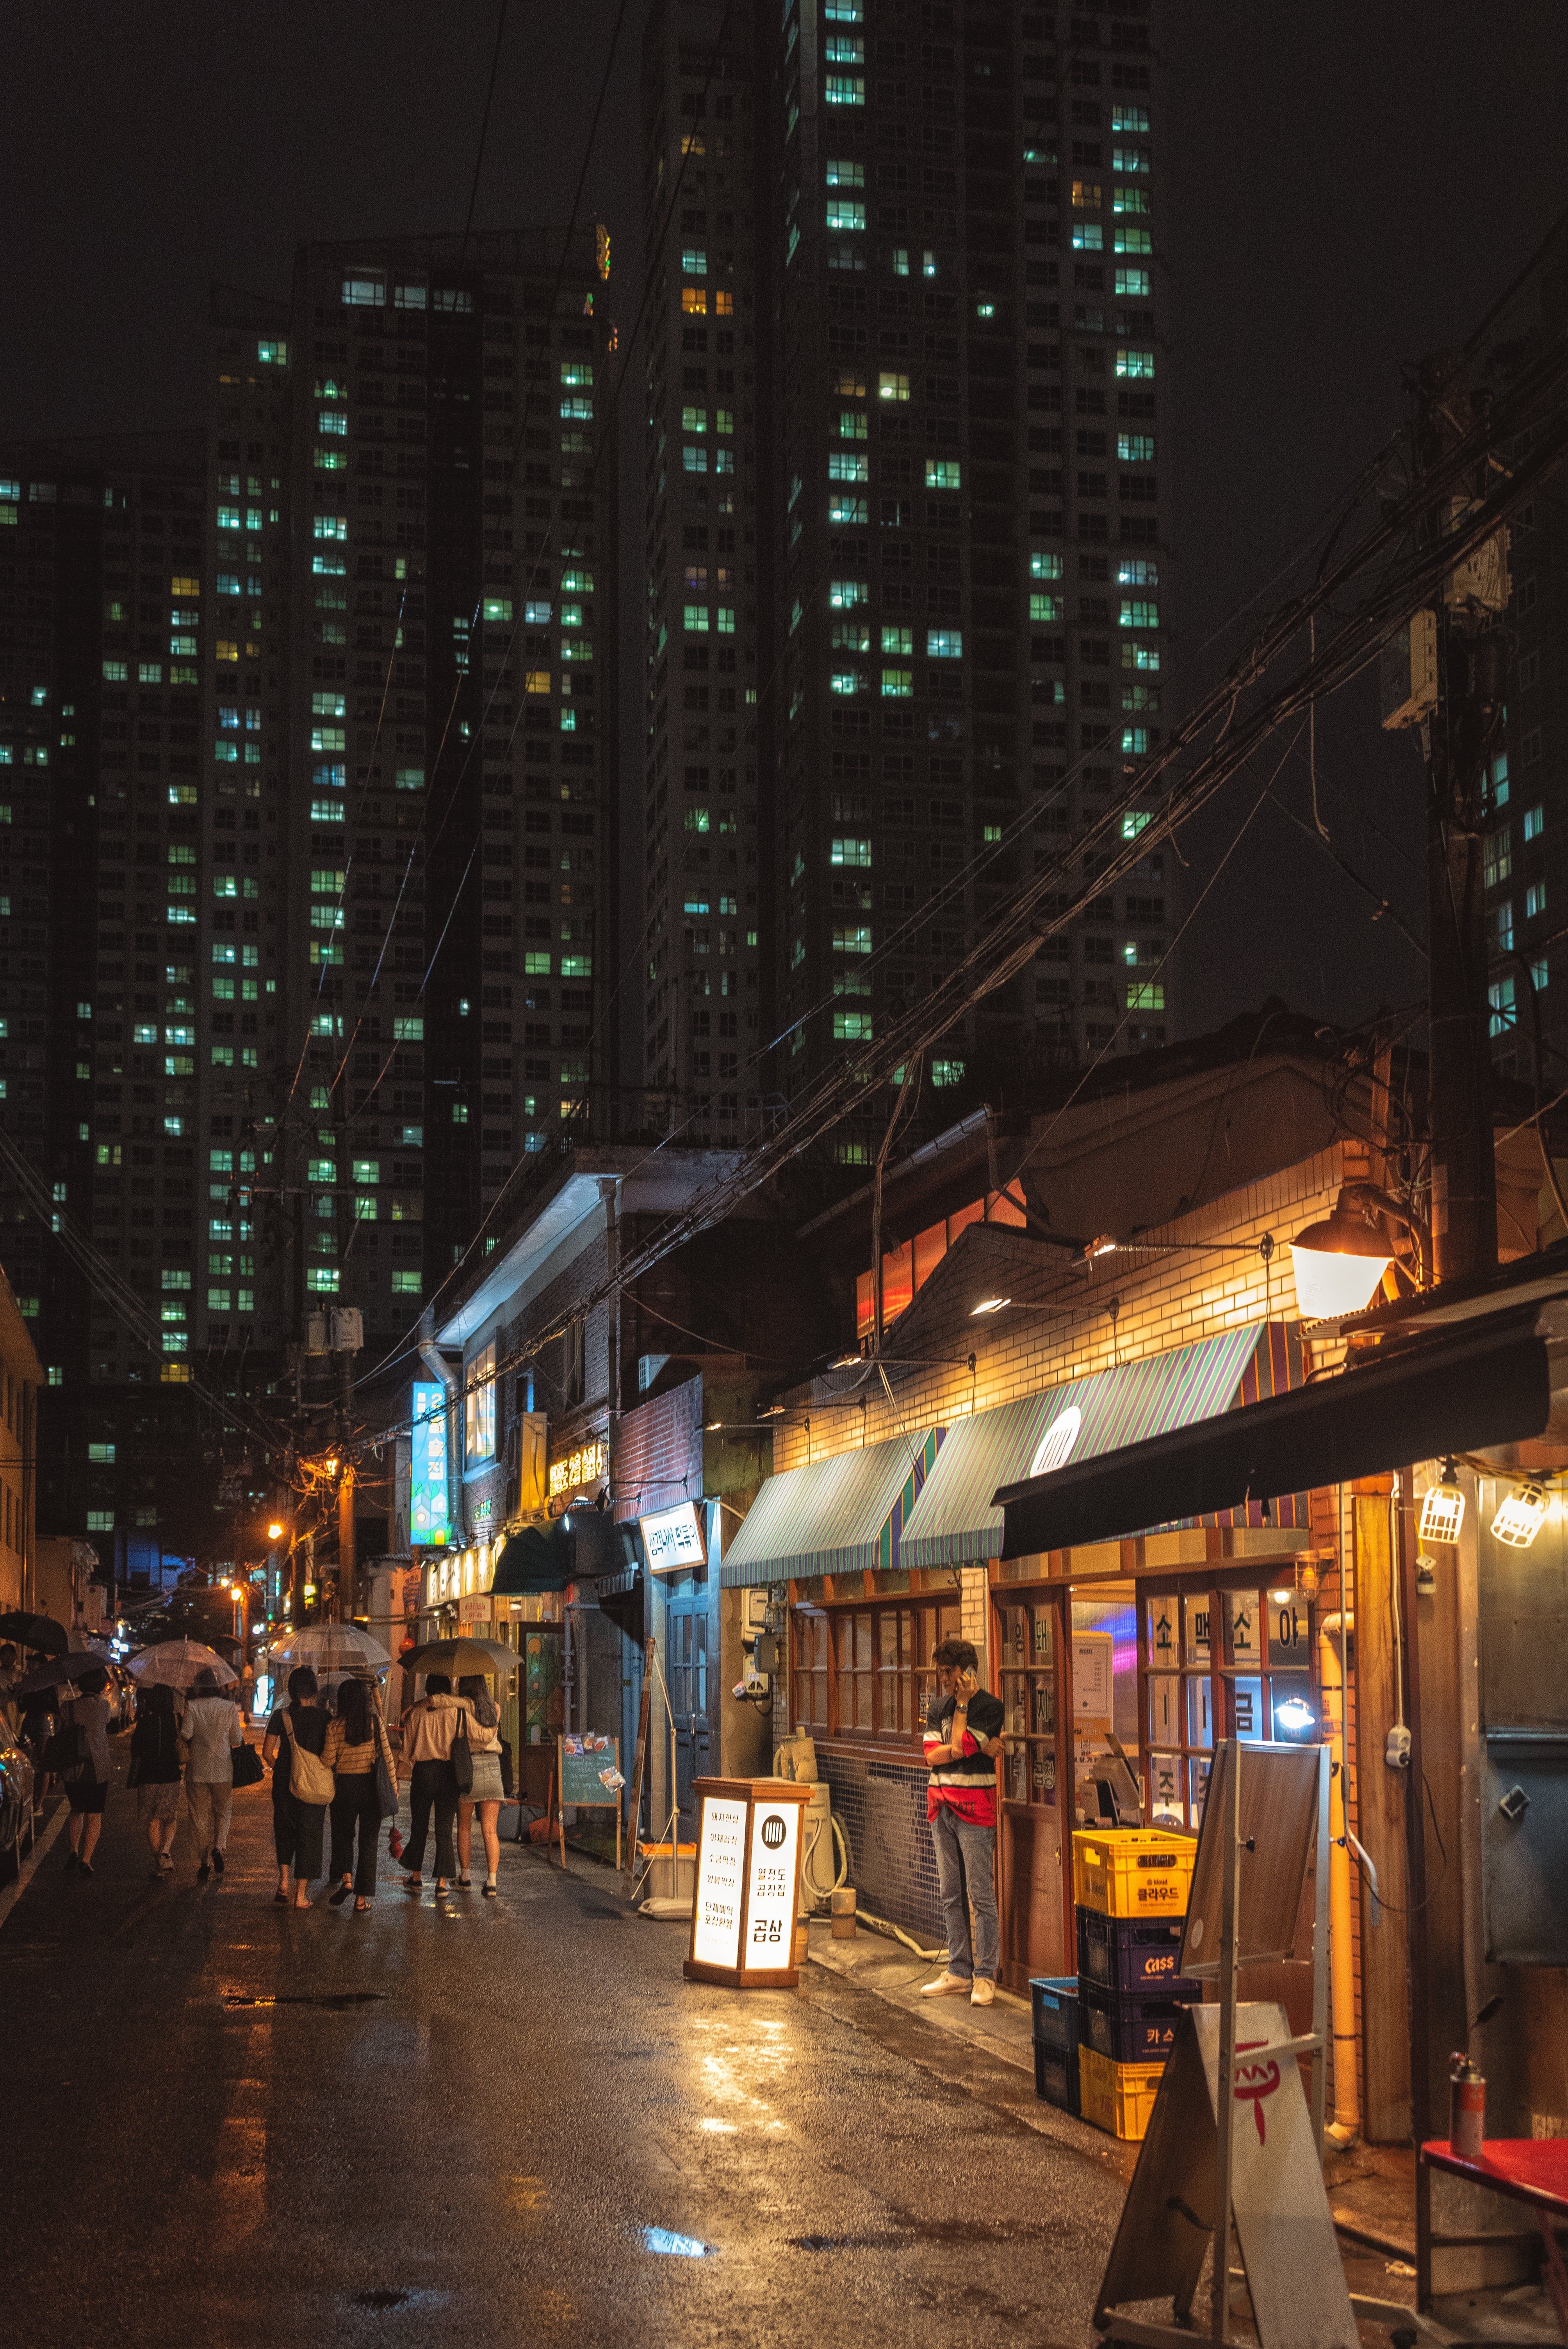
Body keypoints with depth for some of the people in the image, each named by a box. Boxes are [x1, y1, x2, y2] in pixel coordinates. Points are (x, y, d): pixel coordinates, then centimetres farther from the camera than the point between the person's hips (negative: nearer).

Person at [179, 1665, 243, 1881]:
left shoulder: (192, 1706, -7)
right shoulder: (230, 1707, -3)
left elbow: (185, 1733, -15)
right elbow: (237, 1740, -1)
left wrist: (188, 1746, 7)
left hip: (198, 1769, -1)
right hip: (223, 1769, 1)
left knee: (200, 1817, 9)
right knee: (222, 1812, 16)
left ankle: (203, 1862, 8)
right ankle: (218, 1847, -8)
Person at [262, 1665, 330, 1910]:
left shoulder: (281, 1715, -6)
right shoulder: (323, 1717, -7)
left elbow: (267, 1753, -4)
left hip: (284, 1782, 1)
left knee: (285, 1830, 19)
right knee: (308, 1835, 8)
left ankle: (283, 1882, 2)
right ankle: (301, 1895, 10)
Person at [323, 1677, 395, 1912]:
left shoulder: (335, 1726, -8)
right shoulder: (375, 1722, -5)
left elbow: (328, 1761, -8)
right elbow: (387, 1755, -3)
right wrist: (393, 1786, 5)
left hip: (345, 1785, -1)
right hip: (372, 1785, 1)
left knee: (343, 1834, 19)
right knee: (368, 1840, 7)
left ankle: (346, 1879, -5)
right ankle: (362, 1898, 6)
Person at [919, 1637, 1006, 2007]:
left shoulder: (990, 1707, -6)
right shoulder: (939, 1706, 13)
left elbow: (960, 1746, -17)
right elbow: (932, 1755, 1)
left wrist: (963, 1703, -9)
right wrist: (979, 1748, -10)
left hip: (974, 1809, -7)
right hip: (941, 1806, 7)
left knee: (981, 1895, -5)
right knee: (951, 1896, 10)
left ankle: (985, 1976, -2)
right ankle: (959, 1973, 16)